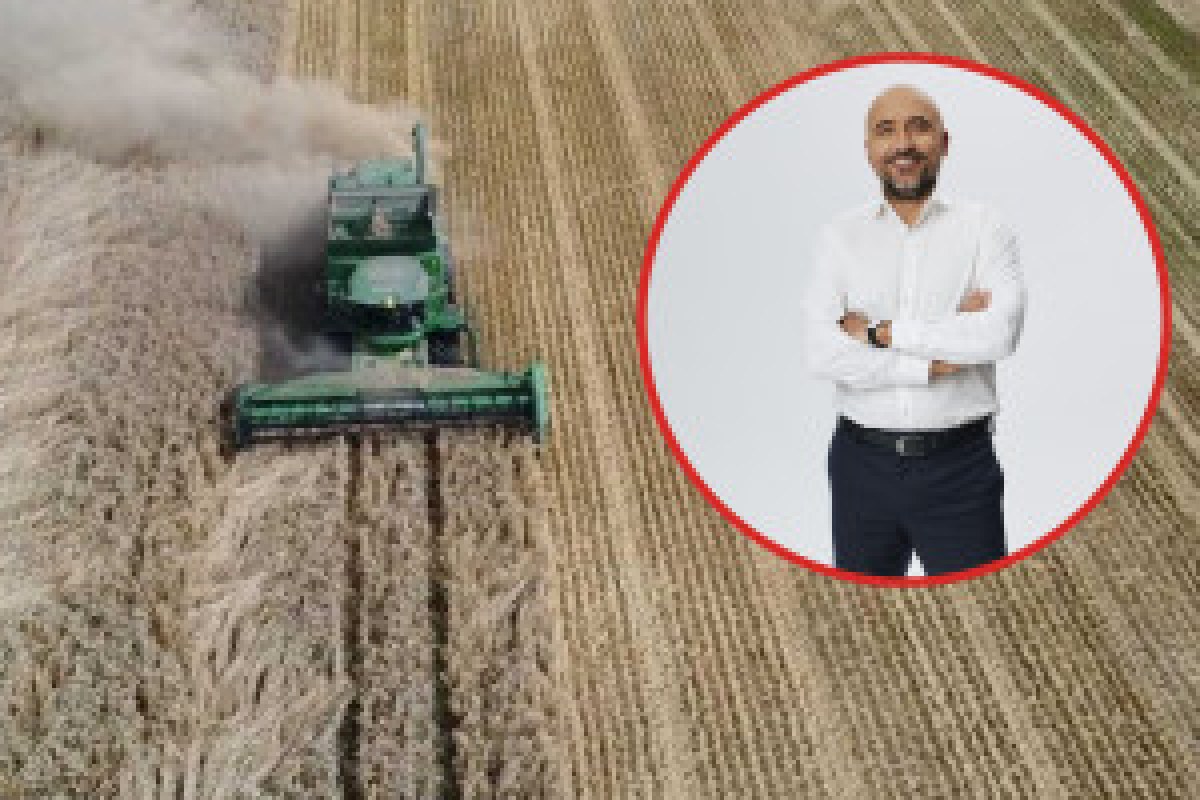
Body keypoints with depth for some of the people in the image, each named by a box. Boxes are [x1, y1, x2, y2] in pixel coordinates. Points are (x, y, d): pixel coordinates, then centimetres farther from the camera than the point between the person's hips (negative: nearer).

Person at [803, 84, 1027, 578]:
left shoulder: (983, 229, 1)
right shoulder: (840, 235, 4)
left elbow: (1000, 332, -16)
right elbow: (821, 352, -9)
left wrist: (880, 330, -12)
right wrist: (937, 358, -14)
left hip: (959, 463, -2)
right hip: (862, 461, 2)